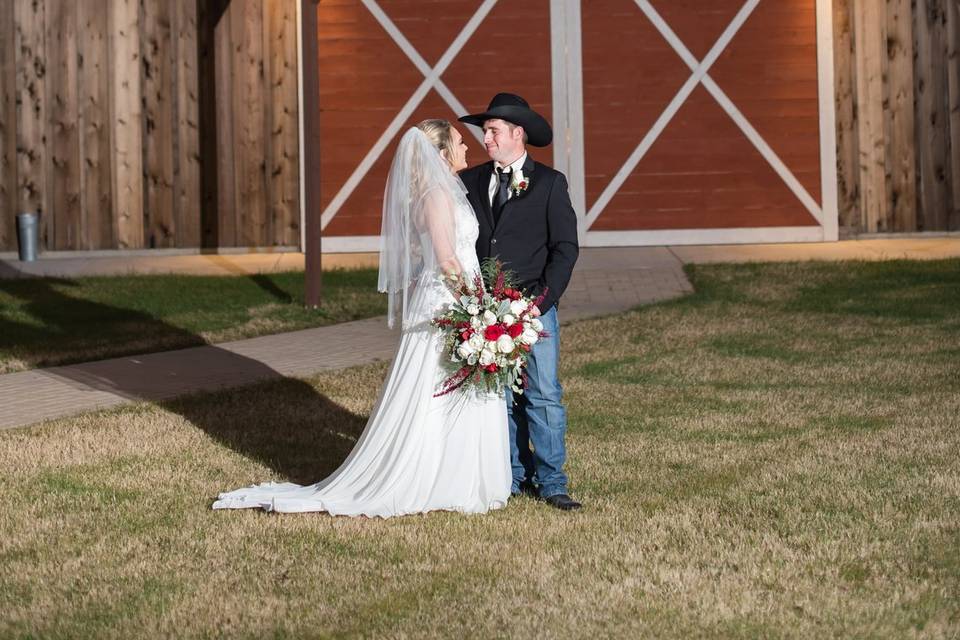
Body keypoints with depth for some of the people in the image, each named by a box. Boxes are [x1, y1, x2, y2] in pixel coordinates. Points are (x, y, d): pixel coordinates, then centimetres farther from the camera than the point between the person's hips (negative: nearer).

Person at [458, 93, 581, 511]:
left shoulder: (549, 183, 2)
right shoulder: (470, 181, 11)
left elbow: (566, 248, -1)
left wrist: (541, 301, -10)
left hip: (534, 307, -3)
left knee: (544, 395, -4)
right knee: (501, 397, 6)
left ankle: (552, 484, 2)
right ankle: (515, 477, 16)